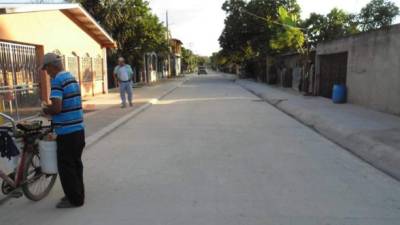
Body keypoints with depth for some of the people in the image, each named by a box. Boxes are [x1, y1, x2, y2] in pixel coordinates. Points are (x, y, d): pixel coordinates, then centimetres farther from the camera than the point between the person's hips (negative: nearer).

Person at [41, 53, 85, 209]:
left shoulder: (57, 80, -15)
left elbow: (57, 108, -22)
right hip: (78, 129, 9)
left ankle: (74, 199, 13)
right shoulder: (72, 77, 12)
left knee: (66, 167, 4)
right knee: (75, 163, 18)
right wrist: (51, 108, 17)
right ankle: (77, 195, 29)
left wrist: (46, 110, -3)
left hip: (66, 132, -9)